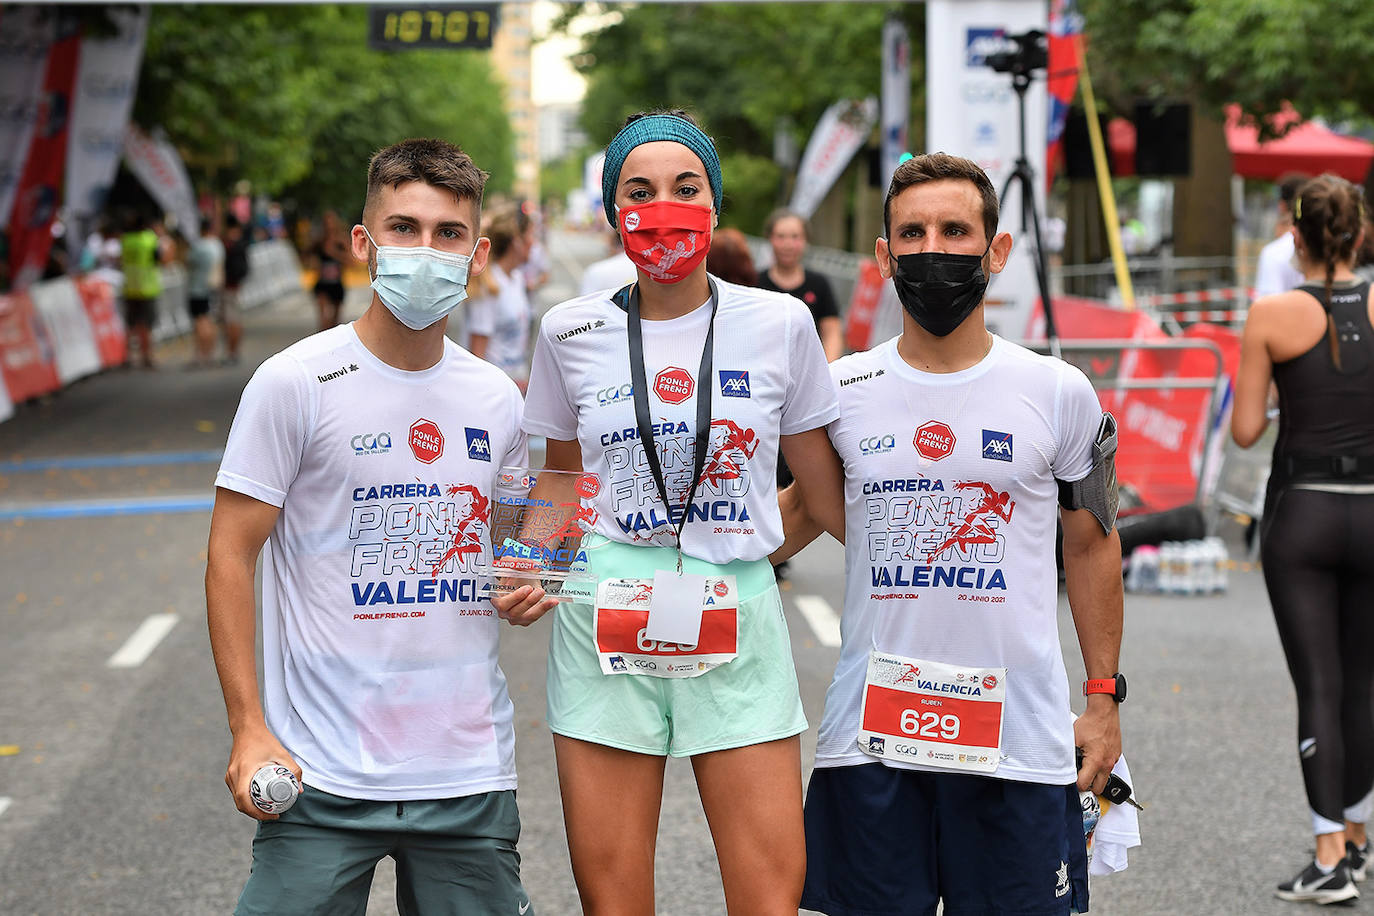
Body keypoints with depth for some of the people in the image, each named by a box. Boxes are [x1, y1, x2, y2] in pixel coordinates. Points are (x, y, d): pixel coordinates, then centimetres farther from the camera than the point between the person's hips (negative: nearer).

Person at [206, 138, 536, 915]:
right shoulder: (295, 383, -6)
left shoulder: (496, 400, 8)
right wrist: (249, 728, -12)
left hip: (472, 774, 4)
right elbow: (232, 556, -5)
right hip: (325, 778, -4)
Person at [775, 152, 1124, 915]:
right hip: (869, 736, 1)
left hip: (1018, 738, -1)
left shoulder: (1059, 393, 1)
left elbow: (1090, 545, 10)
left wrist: (1104, 697, 7)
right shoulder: (841, 392, 3)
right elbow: (808, 508, 19)